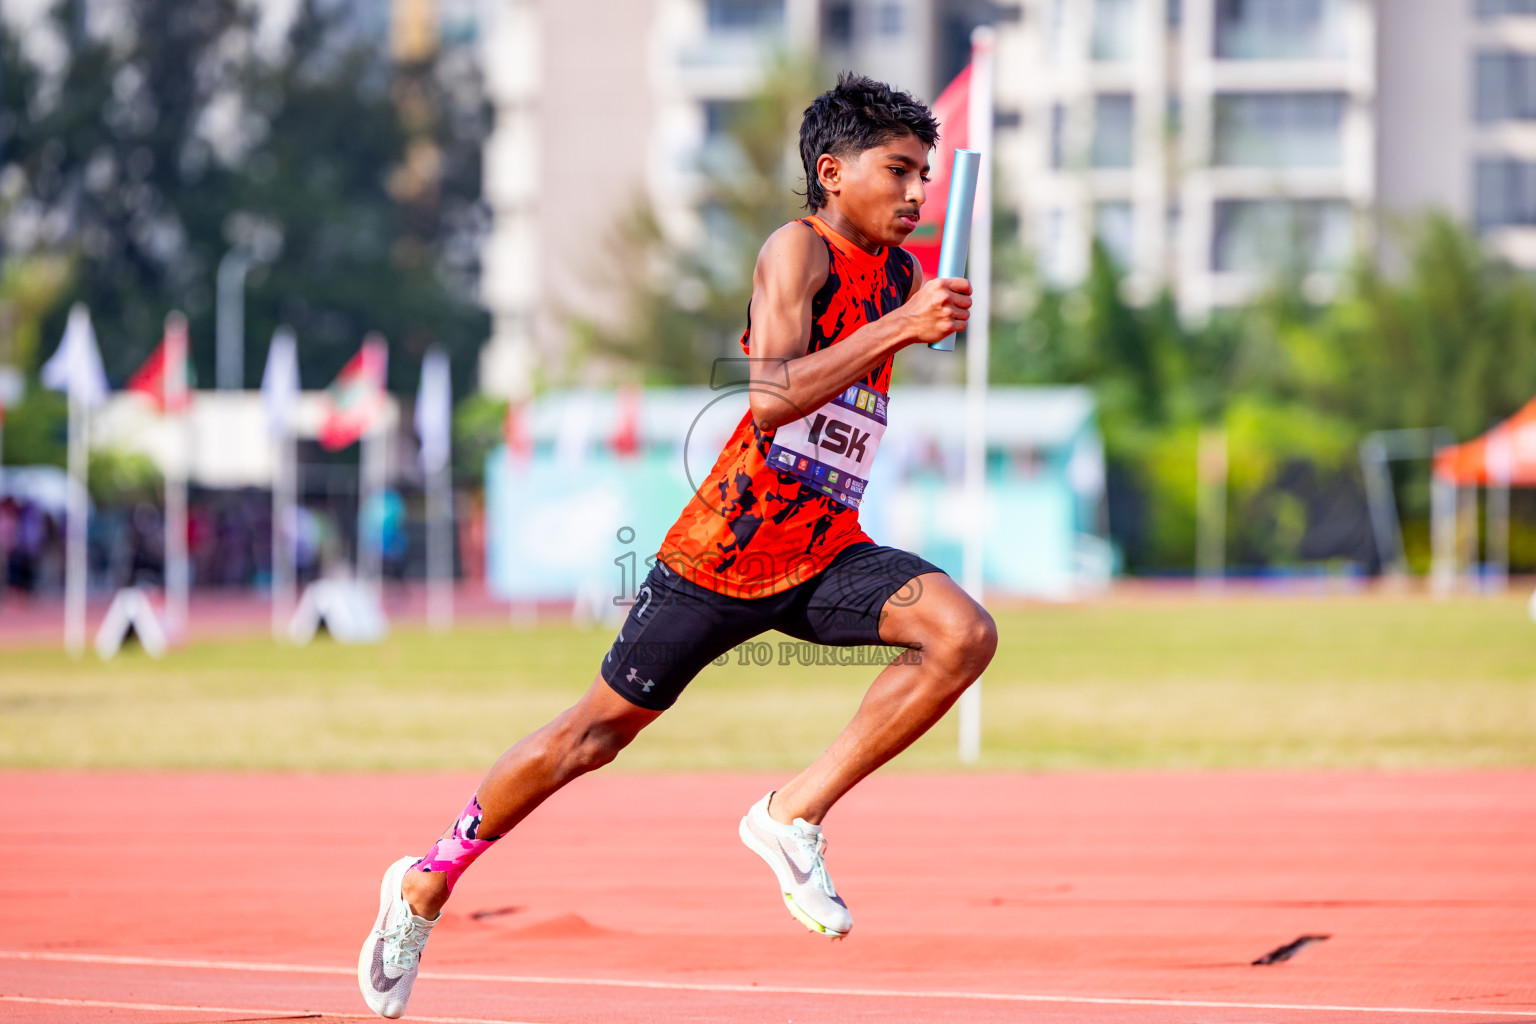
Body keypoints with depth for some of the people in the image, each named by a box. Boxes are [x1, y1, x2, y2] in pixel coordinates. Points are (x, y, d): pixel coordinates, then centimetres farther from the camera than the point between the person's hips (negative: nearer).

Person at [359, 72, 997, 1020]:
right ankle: (430, 880, 25)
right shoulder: (798, 250, -12)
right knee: (599, 730, 5)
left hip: (827, 558, 6)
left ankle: (795, 813, -13)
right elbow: (770, 401, -28)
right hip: (726, 547, -6)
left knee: (964, 632, -21)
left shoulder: (902, 273, 10)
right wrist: (897, 329, -31)